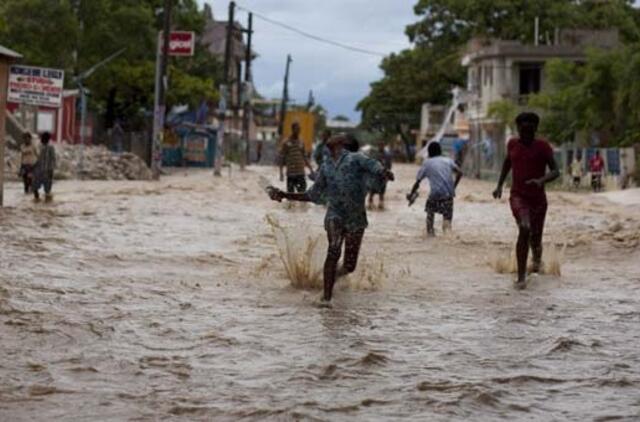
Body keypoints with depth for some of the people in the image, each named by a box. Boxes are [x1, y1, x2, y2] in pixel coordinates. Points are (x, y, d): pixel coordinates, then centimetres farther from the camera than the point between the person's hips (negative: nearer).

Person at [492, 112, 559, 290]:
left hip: (538, 198, 0)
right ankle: (521, 276, -19)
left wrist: (541, 180, -33)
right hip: (518, 196, 0)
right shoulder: (512, 144, 2)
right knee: (524, 229, -26)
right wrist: (500, 185, 17)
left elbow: (555, 171, -13)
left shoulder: (543, 146, -7)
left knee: (535, 238, 9)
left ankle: (537, 258, 49)